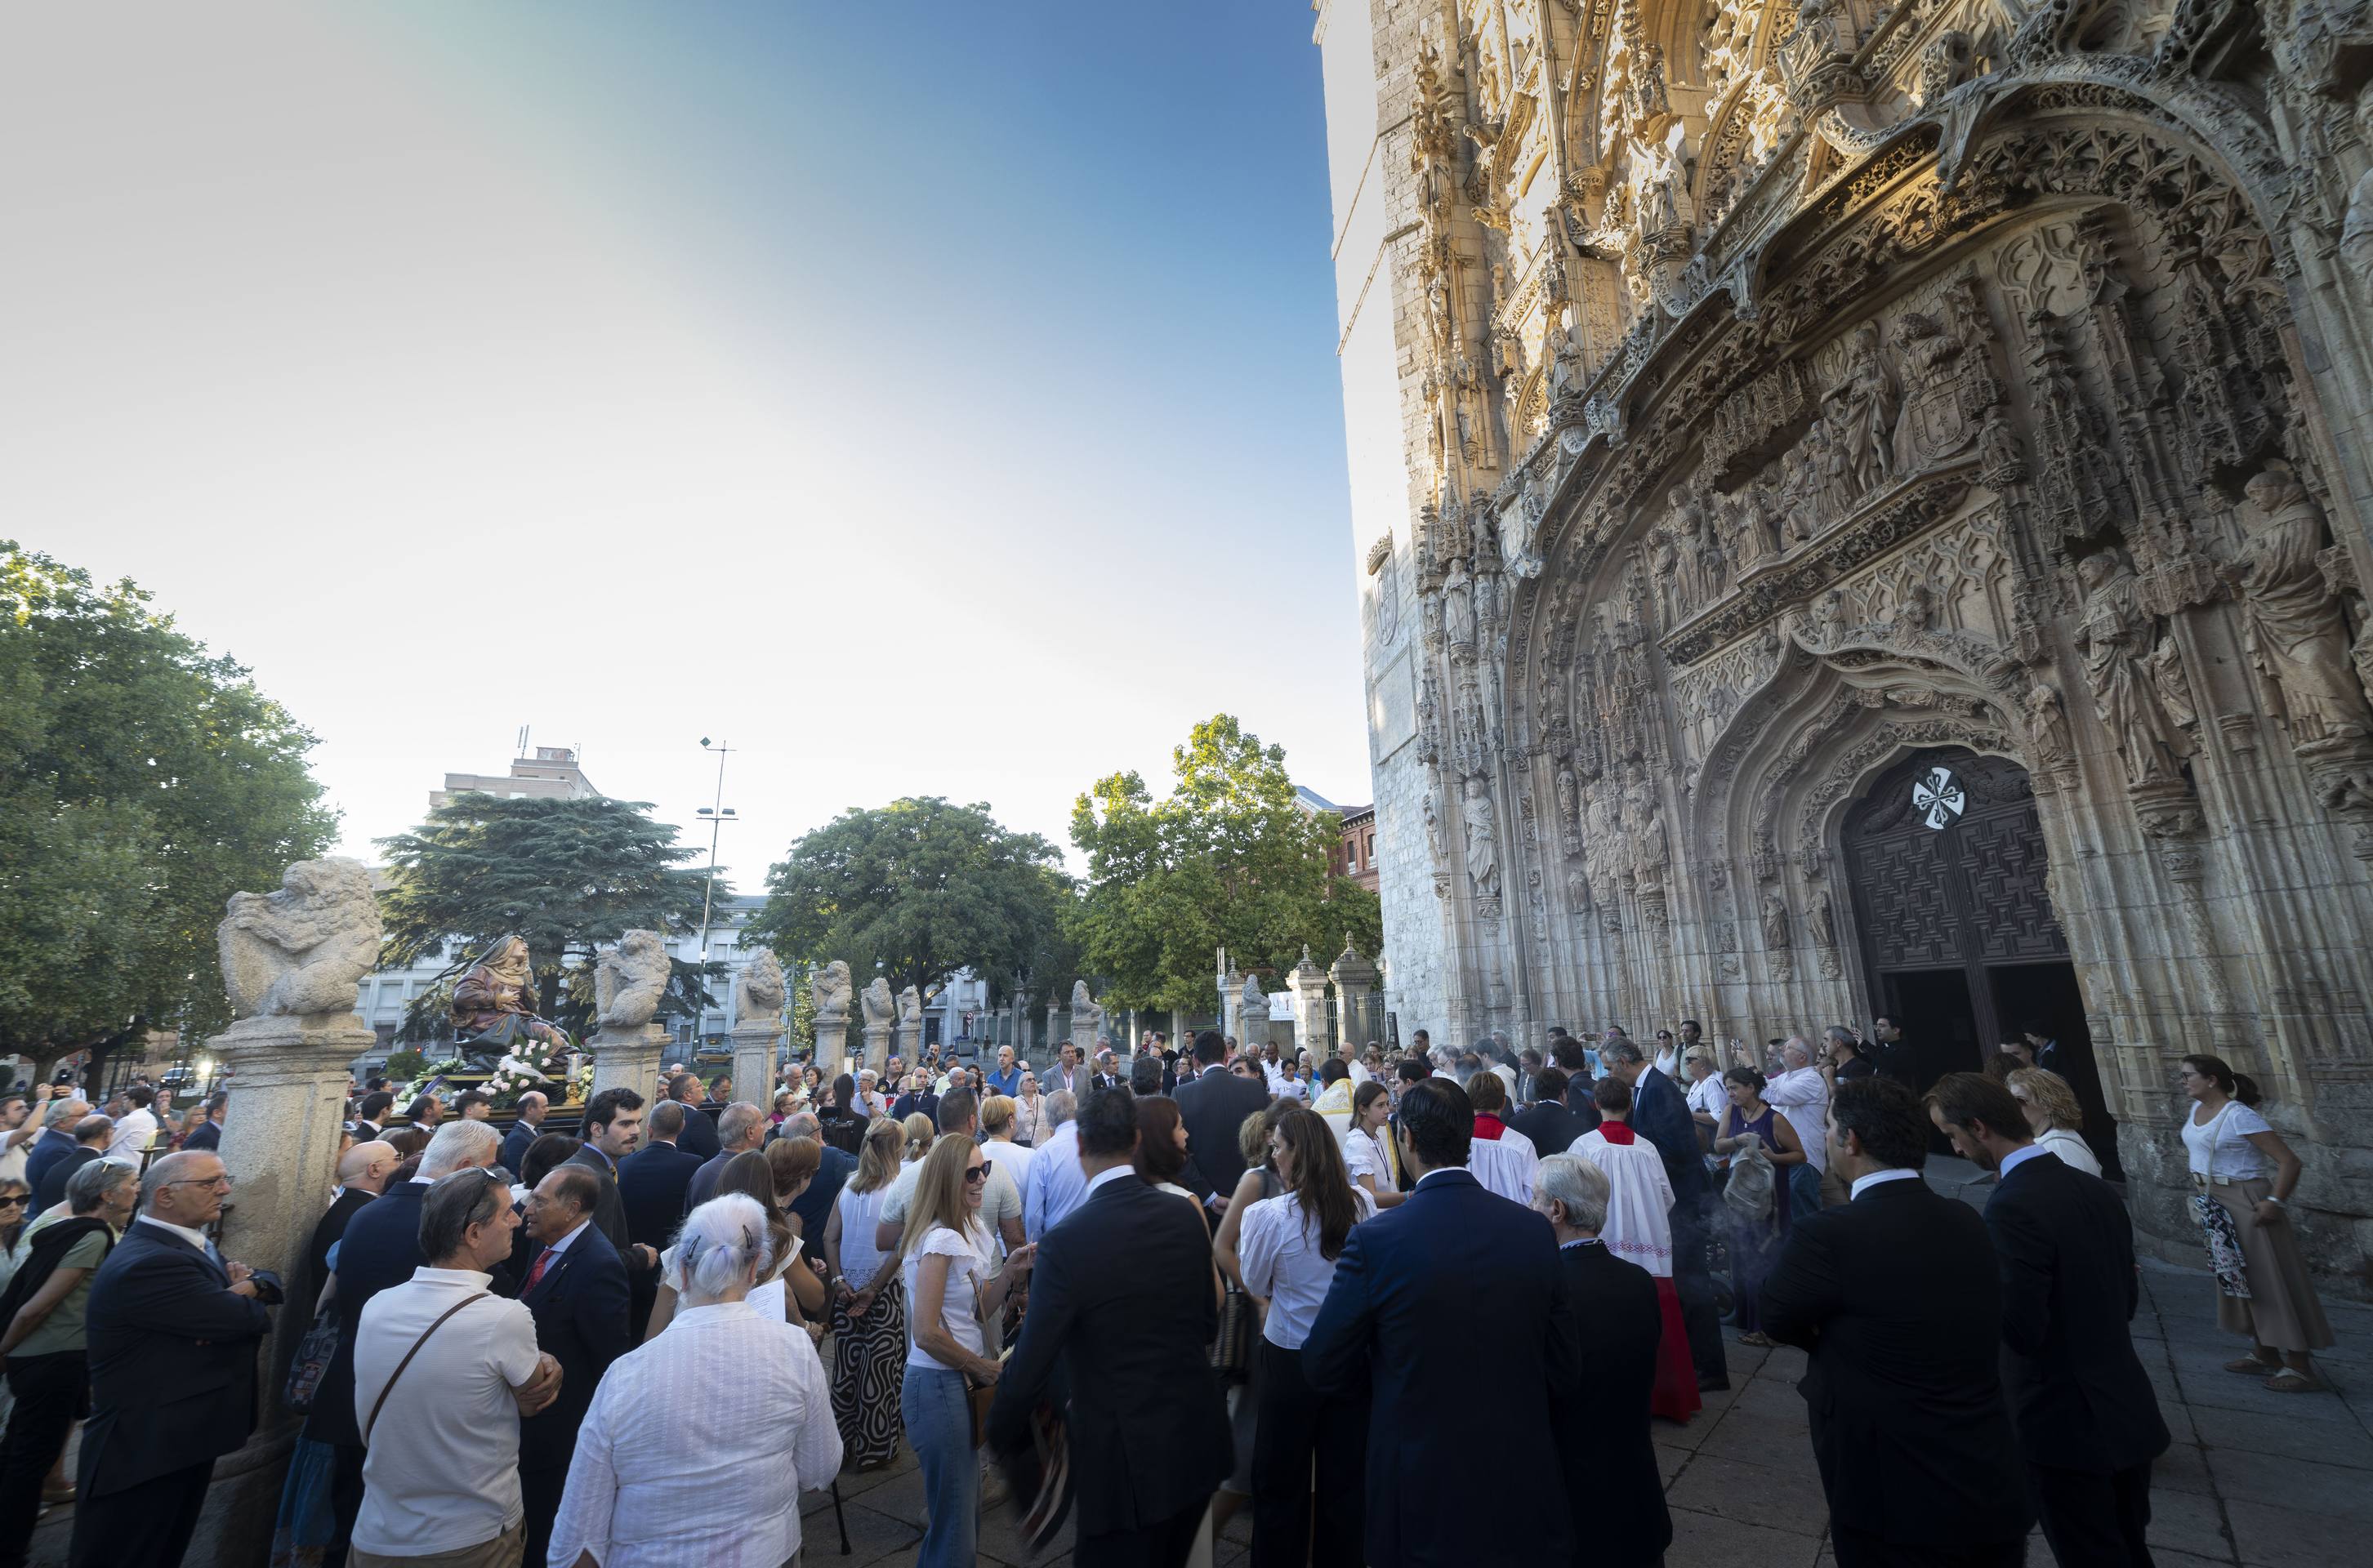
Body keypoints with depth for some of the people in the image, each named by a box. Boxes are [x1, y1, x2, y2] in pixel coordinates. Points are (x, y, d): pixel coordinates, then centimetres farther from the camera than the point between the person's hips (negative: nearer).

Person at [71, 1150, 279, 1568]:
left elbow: (271, 1285, 9)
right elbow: (245, 1317, -27)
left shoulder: (191, 1242, 7)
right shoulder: (147, 1263, -26)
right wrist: (244, 1291, -5)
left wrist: (248, 1285, -14)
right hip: (144, 1449, -10)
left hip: (182, 1436, 10)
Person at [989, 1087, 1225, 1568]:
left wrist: (1002, 1439, 3)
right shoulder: (1186, 1217, -7)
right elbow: (1208, 1324, 5)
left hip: (1126, 1460, -5)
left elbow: (1030, 1368, -16)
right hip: (1199, 1444, 5)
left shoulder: (1065, 1244, -23)